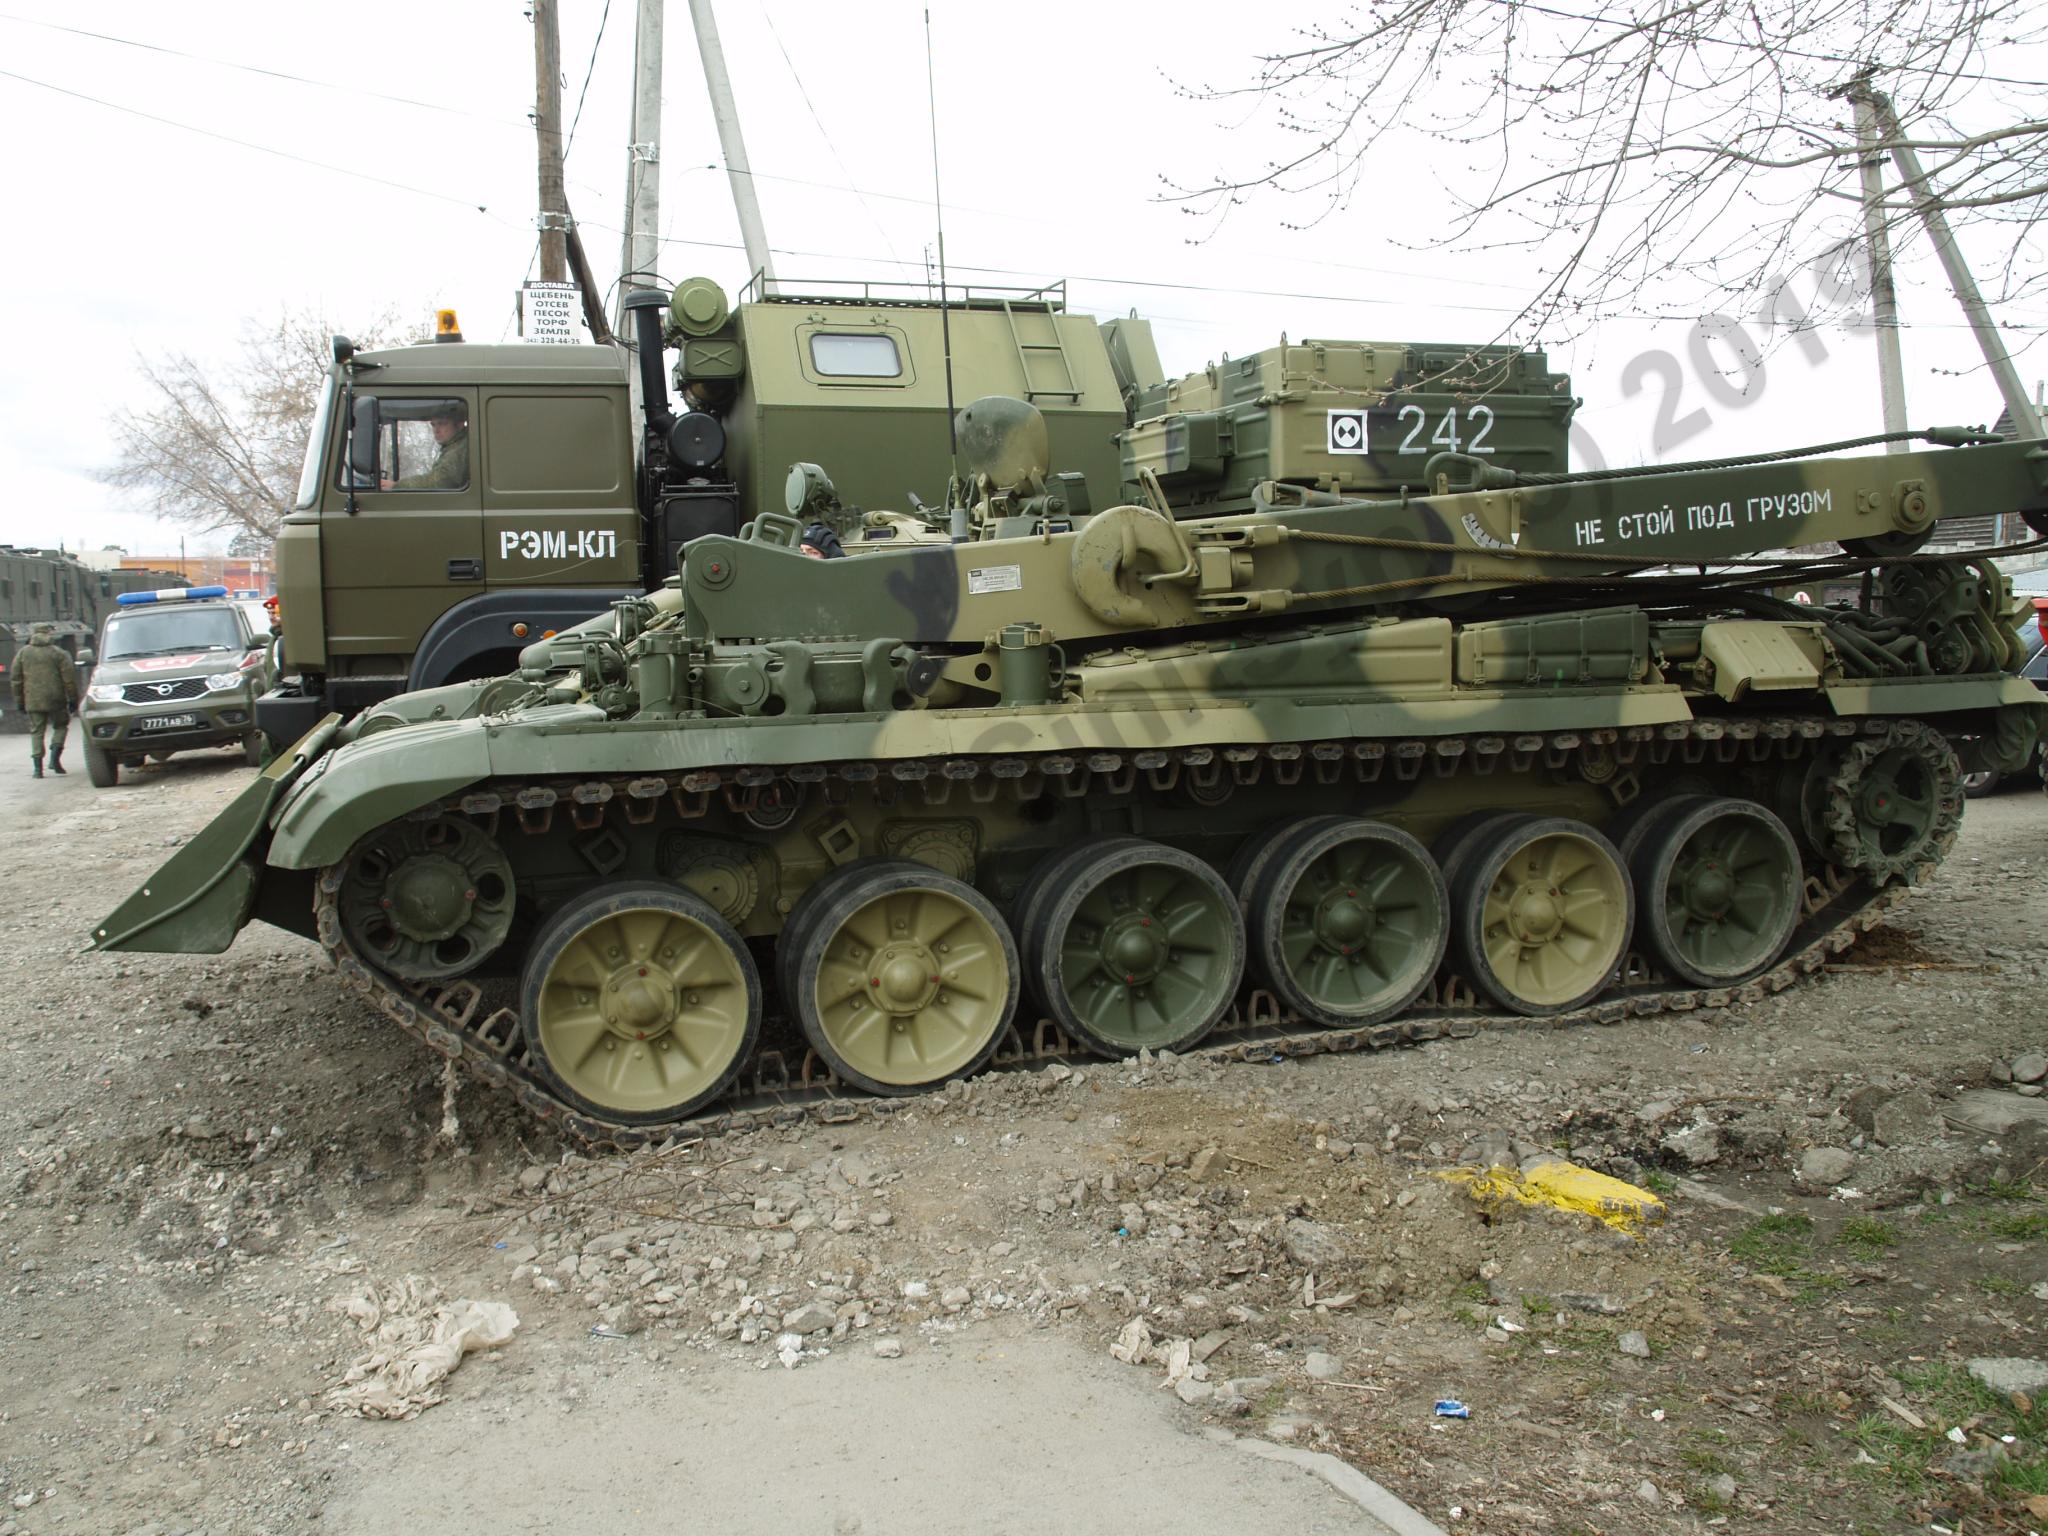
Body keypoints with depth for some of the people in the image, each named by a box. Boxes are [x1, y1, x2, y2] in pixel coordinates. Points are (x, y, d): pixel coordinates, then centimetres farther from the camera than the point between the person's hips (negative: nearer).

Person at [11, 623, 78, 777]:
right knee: (60, 726, 15)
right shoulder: (58, 653, 0)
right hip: (55, 700, -2)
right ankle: (55, 758, -2)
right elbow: (69, 679, -3)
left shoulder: (23, 653, 8)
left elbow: (15, 679, 10)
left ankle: (38, 768, -1)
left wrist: (19, 701, 16)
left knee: (36, 732, 6)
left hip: (33, 701, 2)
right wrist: (73, 700, 3)